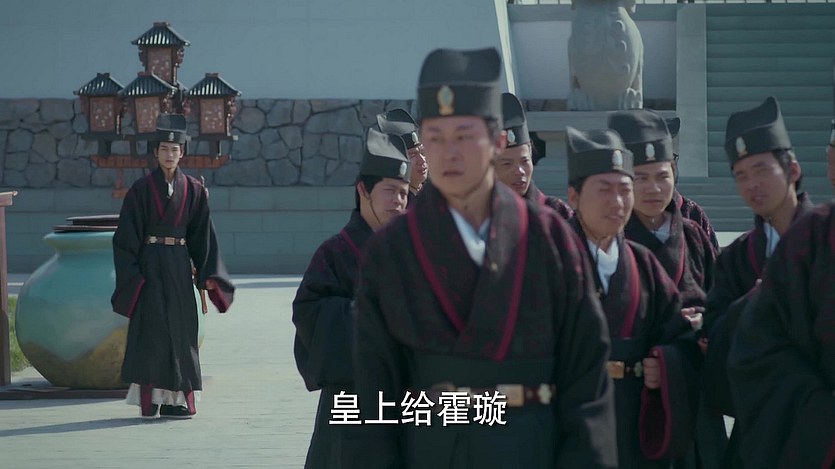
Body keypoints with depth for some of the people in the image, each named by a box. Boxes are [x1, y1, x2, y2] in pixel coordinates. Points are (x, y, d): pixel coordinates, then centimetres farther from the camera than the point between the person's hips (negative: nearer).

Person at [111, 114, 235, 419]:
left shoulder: (193, 190, 6)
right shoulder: (142, 189, -1)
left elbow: (202, 235, 7)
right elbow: (127, 236, -3)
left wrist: (207, 274, 1)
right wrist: (131, 274, -12)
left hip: (179, 265, 3)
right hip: (149, 264, -3)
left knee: (180, 329, 2)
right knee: (150, 328, -5)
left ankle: (175, 399, 6)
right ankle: (149, 400, -4)